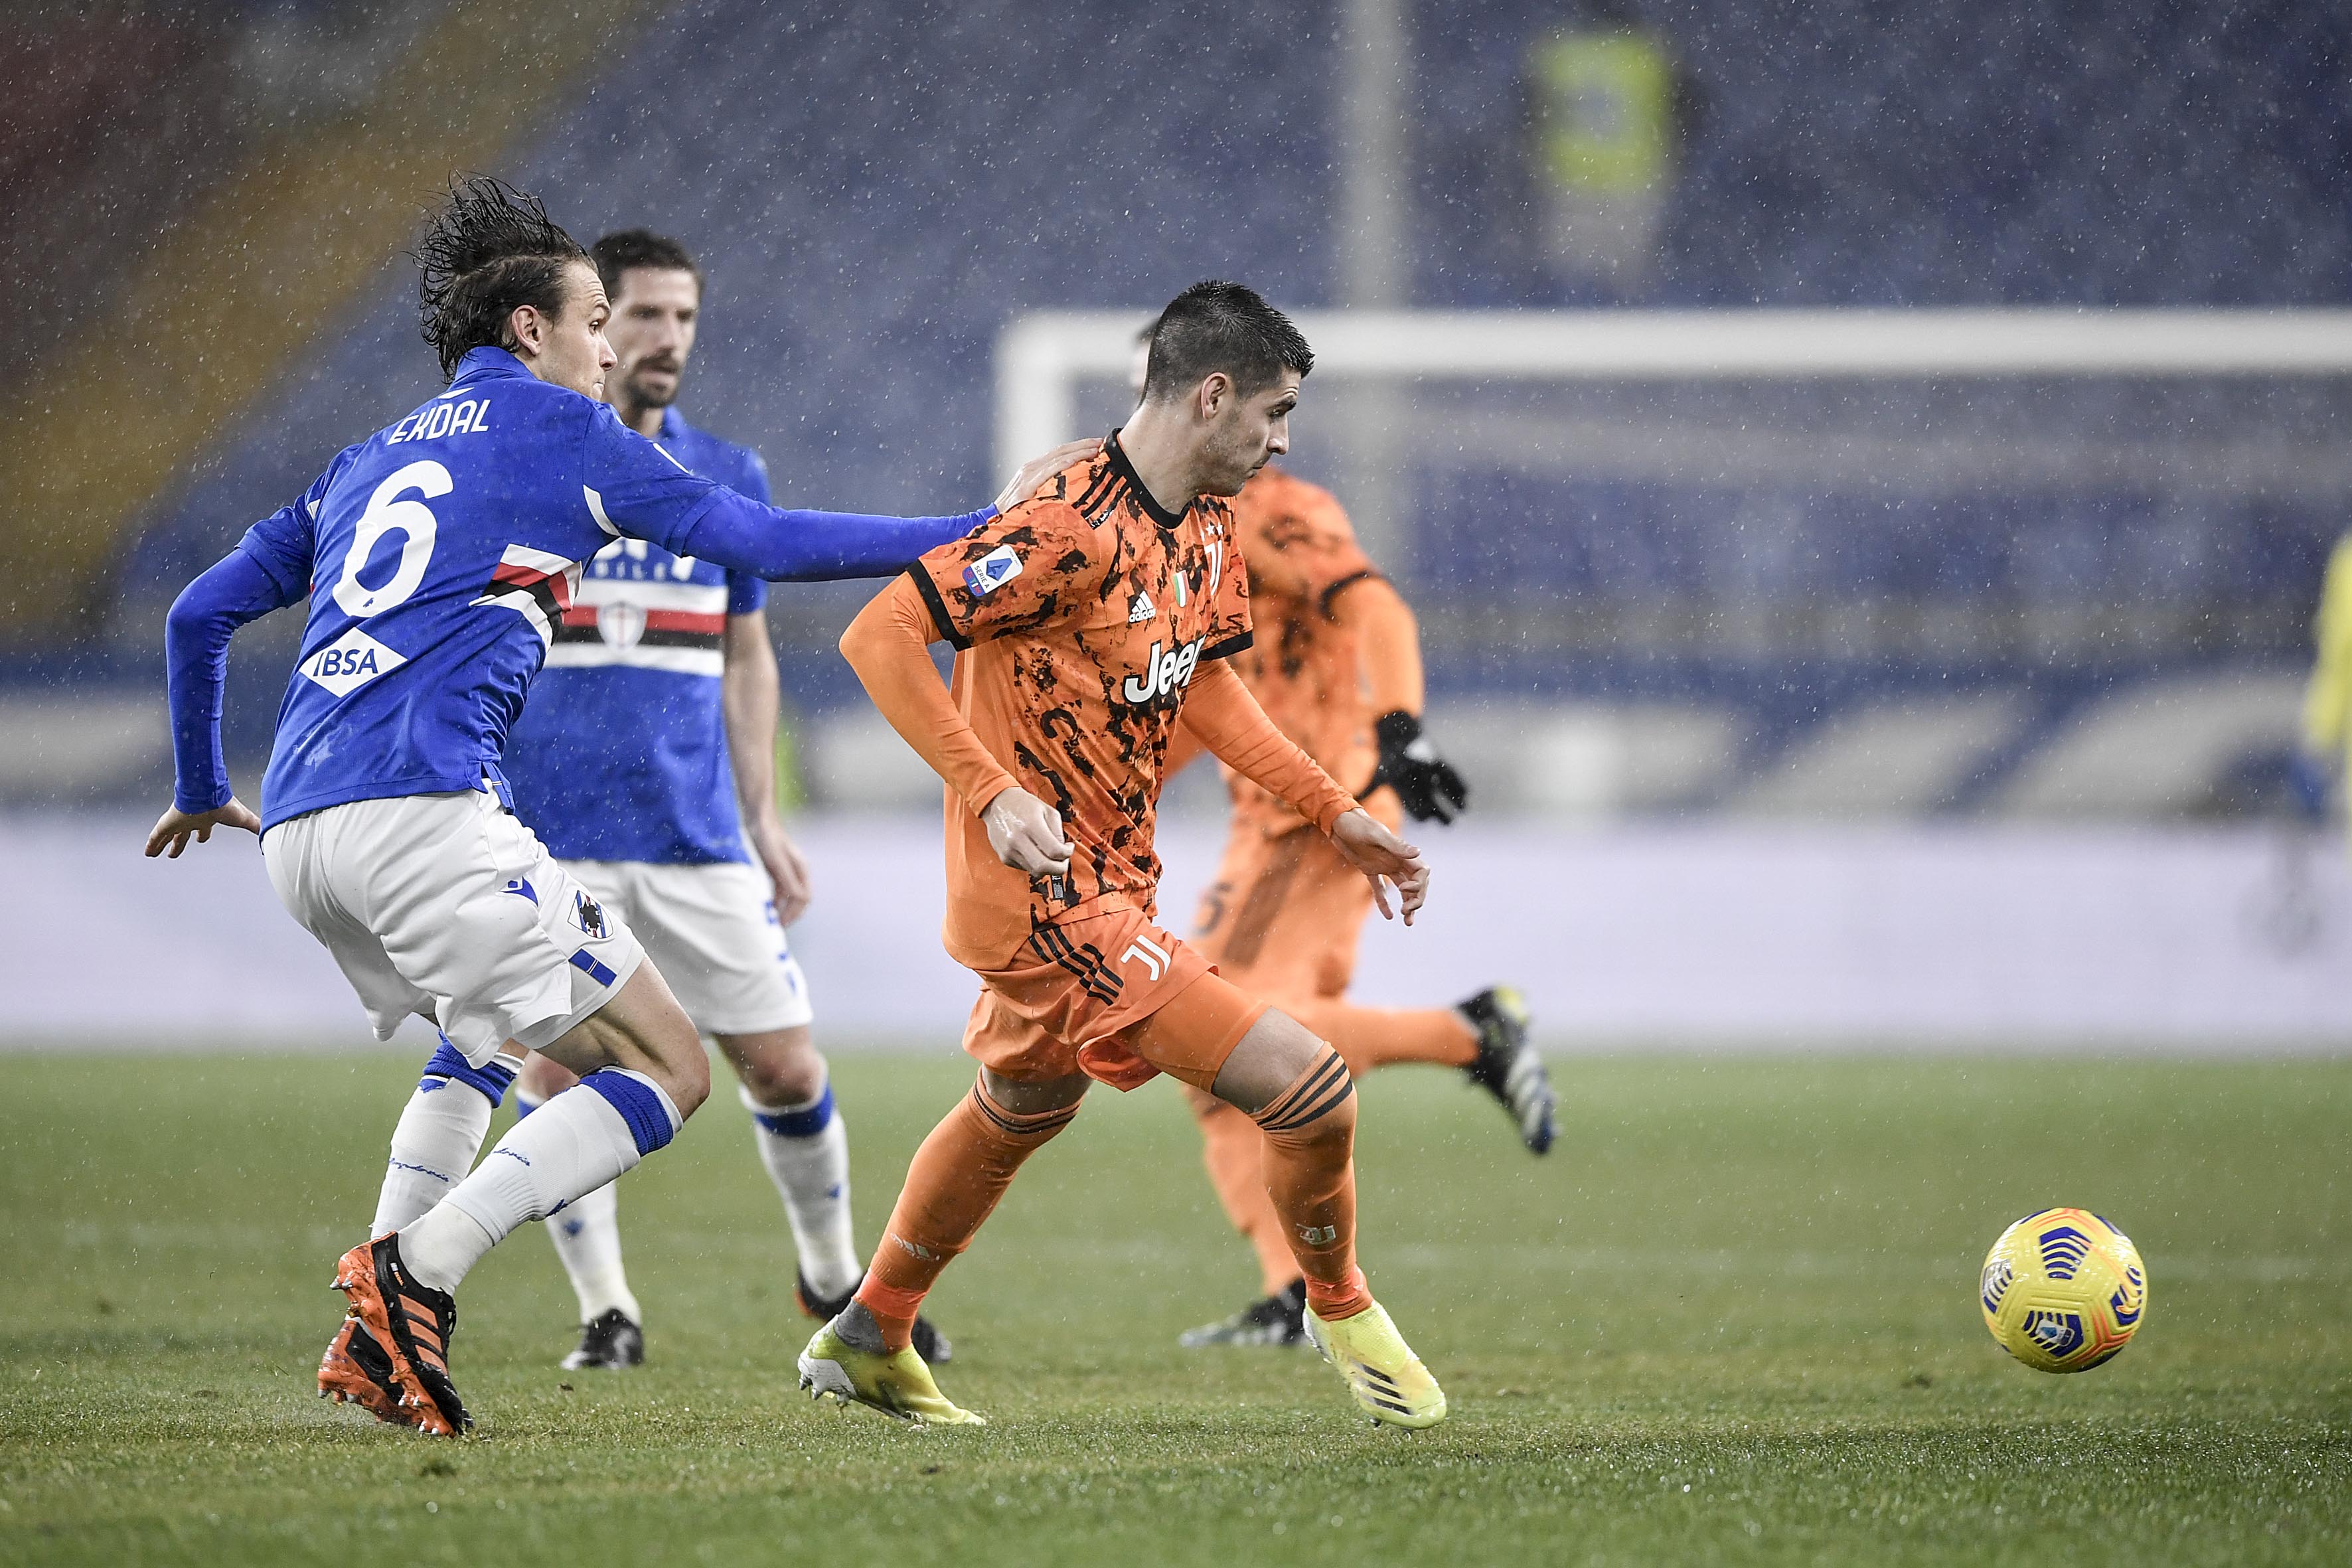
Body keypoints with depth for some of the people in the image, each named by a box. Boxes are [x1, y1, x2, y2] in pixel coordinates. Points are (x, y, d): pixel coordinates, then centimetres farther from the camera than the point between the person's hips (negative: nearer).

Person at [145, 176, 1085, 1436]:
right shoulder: (553, 426, 9)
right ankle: (410, 1279, -19)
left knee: (491, 1026, 31)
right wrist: (977, 530, 13)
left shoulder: (367, 462, 27)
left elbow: (200, 615, 28)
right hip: (423, 808, -8)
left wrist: (202, 791, 42)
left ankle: (380, 1325, 15)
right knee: (667, 1070, -3)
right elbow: (756, 542, 7)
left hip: (295, 838, 8)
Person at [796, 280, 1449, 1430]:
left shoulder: (1205, 526, 6)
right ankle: (1340, 1310, 10)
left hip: (1108, 887, 11)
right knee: (1307, 1083, -15)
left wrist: (1335, 814, 14)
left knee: (1020, 1108, 32)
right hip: (1045, 898, -11)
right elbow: (879, 637, -26)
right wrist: (992, 792, -32)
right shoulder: (1073, 531, -24)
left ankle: (868, 1341, 49)